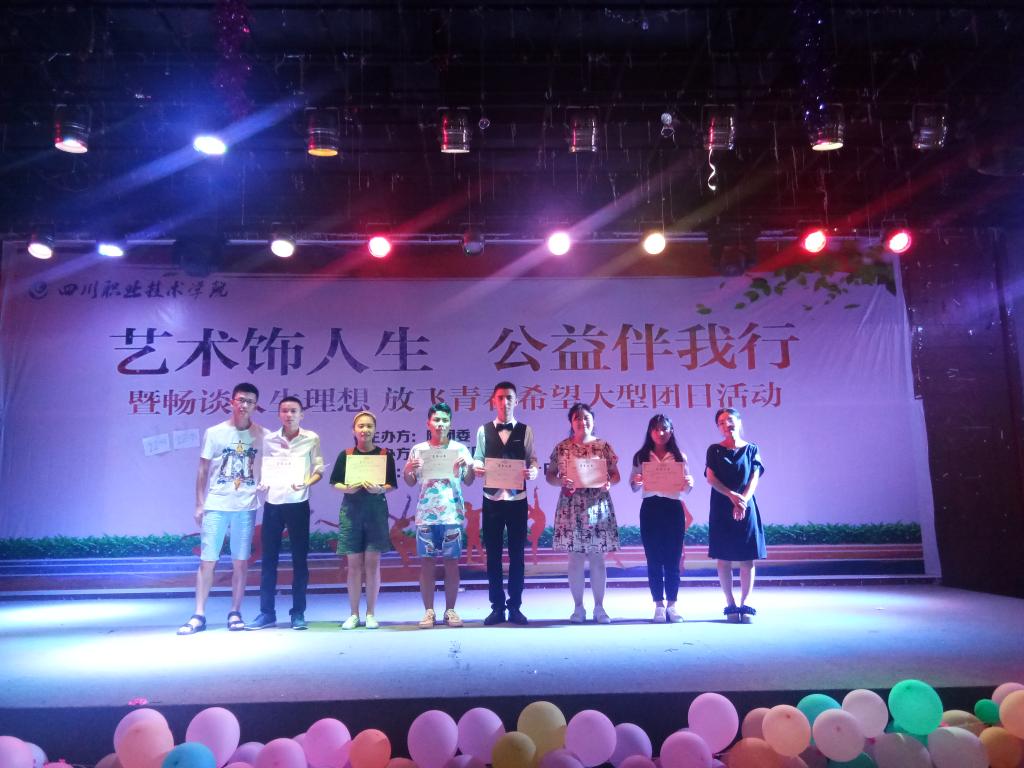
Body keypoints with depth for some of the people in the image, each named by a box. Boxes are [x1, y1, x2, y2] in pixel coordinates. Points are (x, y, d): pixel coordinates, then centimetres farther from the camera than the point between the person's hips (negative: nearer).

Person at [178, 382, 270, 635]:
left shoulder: (261, 435, 3)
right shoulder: (214, 433, 3)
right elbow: (202, 471, 5)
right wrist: (199, 505, 3)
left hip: (246, 507, 1)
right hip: (215, 505, 0)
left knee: (240, 561, 5)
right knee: (207, 561, 0)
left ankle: (235, 613, 14)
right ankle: (199, 615, 8)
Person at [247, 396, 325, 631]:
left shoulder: (312, 439, 0)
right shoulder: (269, 440, 7)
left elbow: (319, 471, 0)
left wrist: (306, 483, -19)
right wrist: (262, 484, -9)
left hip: (298, 504, -2)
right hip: (273, 504, 2)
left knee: (299, 559, 3)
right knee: (268, 559, 6)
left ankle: (298, 613, 13)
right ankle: (266, 613, 15)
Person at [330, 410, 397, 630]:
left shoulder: (385, 454, 1)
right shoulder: (345, 455, 4)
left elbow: (392, 485, 1)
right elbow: (335, 483, 6)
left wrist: (380, 489, -19)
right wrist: (346, 488, -14)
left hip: (376, 511, -1)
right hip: (351, 511, 1)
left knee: (372, 562, 2)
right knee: (354, 564, 5)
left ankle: (371, 613, 13)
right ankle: (353, 614, 14)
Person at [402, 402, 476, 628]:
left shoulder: (460, 449, 5)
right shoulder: (418, 450, 8)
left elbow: (468, 481, 5)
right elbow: (410, 482, 12)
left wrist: (469, 466, -14)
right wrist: (407, 470, -8)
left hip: (452, 514, -1)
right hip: (426, 514, 1)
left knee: (451, 562, 3)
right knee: (427, 562, 3)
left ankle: (450, 610, 13)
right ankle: (428, 611, 11)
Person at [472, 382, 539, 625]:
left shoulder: (525, 431, 4)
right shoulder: (484, 430, 5)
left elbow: (533, 460, 0)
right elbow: (478, 459, 1)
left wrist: (533, 471, -21)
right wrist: (477, 468, -20)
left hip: (517, 499, 0)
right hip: (492, 498, 1)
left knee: (517, 553, 5)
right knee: (493, 553, 6)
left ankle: (515, 607, 16)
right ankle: (497, 607, 16)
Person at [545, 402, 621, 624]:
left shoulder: (603, 446, 5)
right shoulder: (562, 447, 3)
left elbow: (615, 474, 7)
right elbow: (549, 475, 6)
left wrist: (608, 482, -14)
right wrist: (561, 481, -15)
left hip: (598, 506, 1)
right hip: (571, 508, 0)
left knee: (597, 558, 3)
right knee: (575, 559, 2)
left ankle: (599, 607, 14)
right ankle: (578, 607, 14)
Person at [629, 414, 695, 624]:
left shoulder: (679, 456, 7)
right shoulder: (641, 456, 6)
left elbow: (686, 489, 6)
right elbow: (633, 487, 5)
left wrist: (689, 483, -16)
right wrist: (636, 483, -17)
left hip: (673, 508, 0)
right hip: (650, 509, 0)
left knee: (672, 559, 1)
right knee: (654, 560, 3)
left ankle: (672, 604, 10)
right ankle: (659, 605, 10)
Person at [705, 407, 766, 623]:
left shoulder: (751, 449, 7)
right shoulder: (714, 450, 6)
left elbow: (754, 479, -1)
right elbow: (711, 478, -3)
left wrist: (743, 500, -17)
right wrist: (732, 496, -17)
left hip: (746, 508, 0)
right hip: (721, 509, 0)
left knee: (747, 559, -1)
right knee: (724, 558, 1)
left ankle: (744, 604, 6)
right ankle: (730, 605, 9)